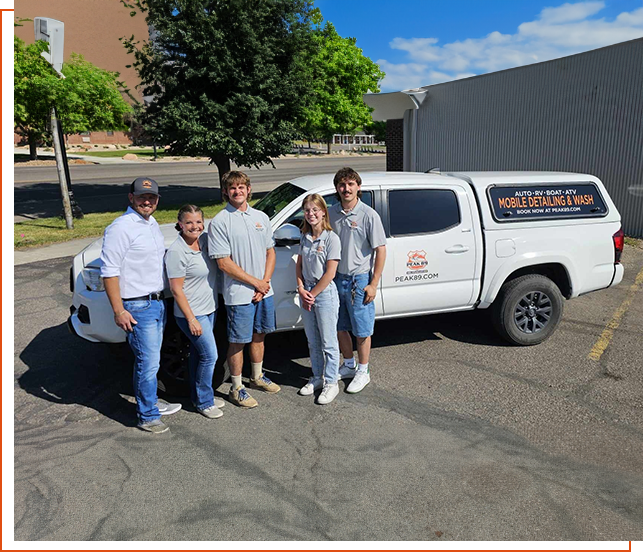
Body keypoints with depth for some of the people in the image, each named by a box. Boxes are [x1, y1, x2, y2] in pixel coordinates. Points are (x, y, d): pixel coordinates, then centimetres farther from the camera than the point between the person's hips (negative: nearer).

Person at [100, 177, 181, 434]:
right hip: (137, 307, -9)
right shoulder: (121, 228, -16)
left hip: (158, 302, 9)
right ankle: (147, 417, 11)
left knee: (151, 359, 19)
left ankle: (150, 401, 35)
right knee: (148, 362, -3)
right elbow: (109, 271, -18)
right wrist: (118, 311, -20)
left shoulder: (152, 223, 12)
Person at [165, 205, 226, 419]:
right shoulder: (176, 252, -19)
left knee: (198, 354, 18)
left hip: (209, 309, 7)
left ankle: (198, 396, 33)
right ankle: (203, 402, 15)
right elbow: (176, 290, -18)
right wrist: (191, 319, -18)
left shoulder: (205, 240, 0)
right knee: (209, 355, -3)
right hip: (192, 313, -7)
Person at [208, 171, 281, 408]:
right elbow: (224, 263, -14)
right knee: (238, 341, 4)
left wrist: (265, 282, -4)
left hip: (264, 290, 6)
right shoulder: (219, 222, -10)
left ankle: (257, 377, 38)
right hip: (239, 294, -5)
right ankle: (236, 389, 20)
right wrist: (256, 282, -13)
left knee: (259, 335, 19)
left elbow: (270, 252, 10)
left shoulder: (261, 217, 8)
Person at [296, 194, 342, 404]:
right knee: (312, 341, 17)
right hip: (307, 295, 6)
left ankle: (331, 383, 18)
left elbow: (329, 273, -16)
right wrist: (302, 290, -5)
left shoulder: (331, 238, -13)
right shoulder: (305, 237, 6)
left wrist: (312, 294, -12)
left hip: (325, 294, -6)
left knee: (328, 343, 5)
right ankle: (317, 377, 33)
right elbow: (299, 265, 10)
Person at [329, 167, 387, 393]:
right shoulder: (331, 213, 3)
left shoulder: (369, 215, -12)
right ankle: (348, 365, 35)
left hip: (359, 279, -5)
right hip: (336, 278, 5)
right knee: (340, 327, 16)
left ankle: (363, 371, 23)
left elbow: (380, 250, -10)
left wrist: (373, 284, -13)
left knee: (361, 330, 6)